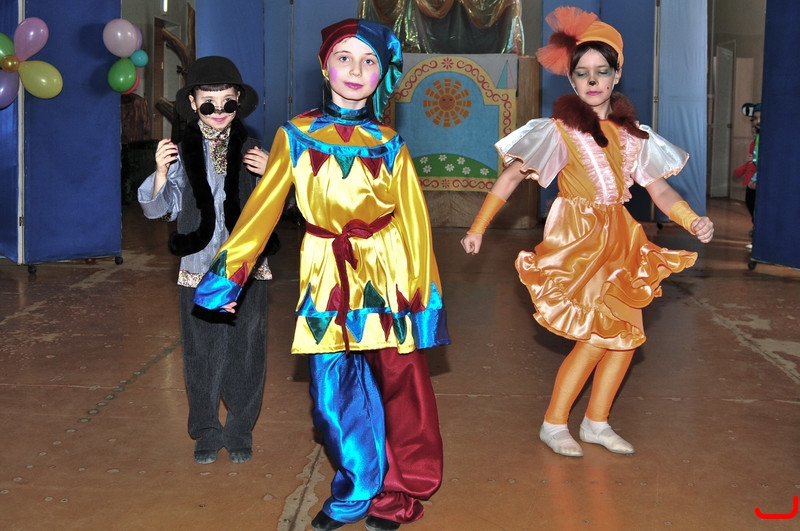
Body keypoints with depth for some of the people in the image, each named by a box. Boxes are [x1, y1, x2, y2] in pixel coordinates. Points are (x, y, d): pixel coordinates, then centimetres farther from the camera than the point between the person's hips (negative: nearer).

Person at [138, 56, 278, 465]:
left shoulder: (251, 151, 3)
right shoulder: (183, 155, 0)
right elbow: (157, 209, -4)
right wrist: (161, 174, -22)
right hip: (198, 273, 0)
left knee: (246, 354, 6)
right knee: (201, 357, 7)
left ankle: (240, 432, 23)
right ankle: (206, 433, 25)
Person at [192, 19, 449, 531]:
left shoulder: (389, 144, 3)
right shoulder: (295, 135, 3)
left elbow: (415, 221, 4)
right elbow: (262, 209, 4)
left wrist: (426, 296, 2)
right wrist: (225, 278, 2)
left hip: (386, 274, 0)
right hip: (326, 277, 1)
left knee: (400, 384, 2)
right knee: (335, 392, 4)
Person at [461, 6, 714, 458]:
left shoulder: (632, 134, 7)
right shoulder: (560, 129, -8)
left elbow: (658, 187, 3)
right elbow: (512, 176, -10)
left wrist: (694, 221, -14)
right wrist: (478, 228, -14)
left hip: (619, 240, 6)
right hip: (576, 240, -6)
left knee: (627, 333, 3)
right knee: (598, 335, -10)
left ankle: (597, 423, 19)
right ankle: (554, 424, 7)